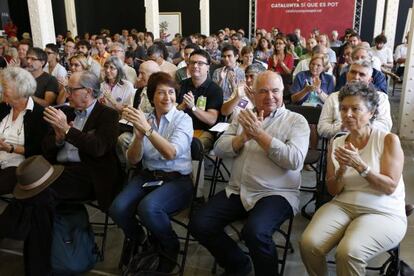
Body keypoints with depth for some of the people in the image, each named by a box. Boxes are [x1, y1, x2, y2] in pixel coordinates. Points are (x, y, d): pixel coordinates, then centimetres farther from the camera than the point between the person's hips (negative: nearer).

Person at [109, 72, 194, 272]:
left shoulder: (183, 119, -4)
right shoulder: (144, 120, 8)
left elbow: (171, 153, -21)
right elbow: (133, 160, 3)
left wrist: (147, 129, -30)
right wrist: (138, 137, -16)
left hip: (177, 180, -4)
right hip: (148, 176, 4)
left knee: (147, 207, -32)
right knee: (117, 209, -22)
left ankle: (171, 248, -1)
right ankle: (137, 241, 12)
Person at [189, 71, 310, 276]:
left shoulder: (296, 121, 1)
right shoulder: (245, 117, 14)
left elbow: (295, 160, -15)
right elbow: (219, 149, 6)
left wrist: (259, 134, -15)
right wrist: (245, 136, -11)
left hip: (276, 193, -5)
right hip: (237, 191, 5)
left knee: (254, 232, -33)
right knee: (199, 225, -10)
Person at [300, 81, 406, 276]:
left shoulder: (389, 140, -3)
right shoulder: (336, 144, 8)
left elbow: (390, 187, -10)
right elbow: (333, 190, 6)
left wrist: (359, 165, -22)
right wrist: (342, 169, -15)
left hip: (383, 213, -3)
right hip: (342, 207, 4)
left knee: (348, 252, -31)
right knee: (309, 244, -23)